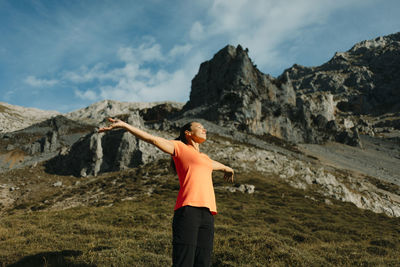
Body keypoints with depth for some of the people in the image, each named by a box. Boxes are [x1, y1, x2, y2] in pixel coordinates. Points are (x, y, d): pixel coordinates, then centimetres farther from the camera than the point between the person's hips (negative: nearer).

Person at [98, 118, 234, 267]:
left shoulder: (205, 158, 30)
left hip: (207, 215, 7)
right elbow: (152, 139, 2)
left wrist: (227, 168, 74)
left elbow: (215, 164, 53)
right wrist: (123, 125, -6)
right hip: (187, 211, -7)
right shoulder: (180, 147, 11)